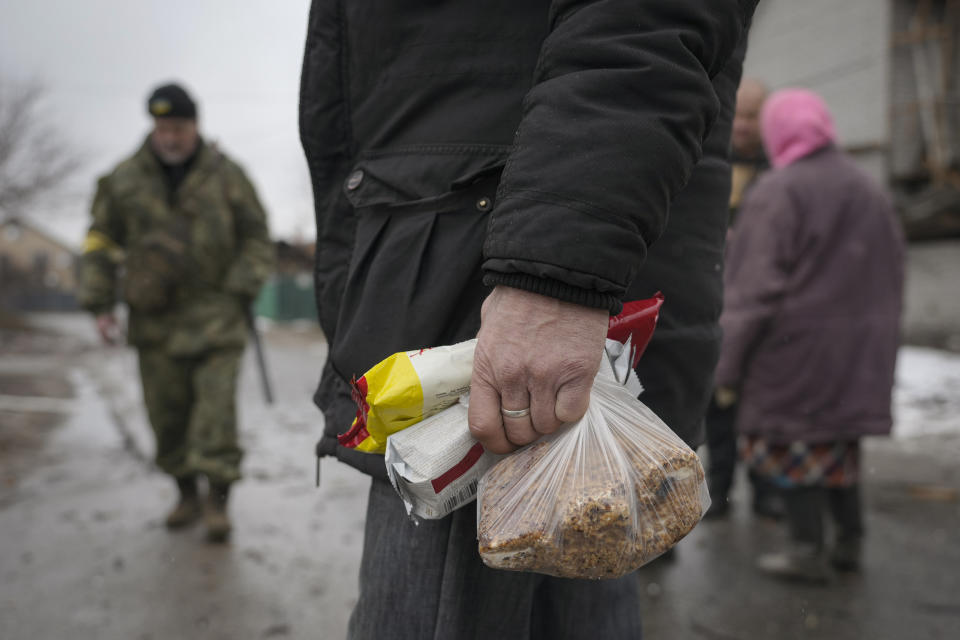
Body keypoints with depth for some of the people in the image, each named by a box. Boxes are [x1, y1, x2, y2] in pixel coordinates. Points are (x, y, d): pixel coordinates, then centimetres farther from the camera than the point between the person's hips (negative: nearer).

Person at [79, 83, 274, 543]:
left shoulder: (225, 175, -1)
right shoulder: (125, 180, 3)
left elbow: (256, 238, 5)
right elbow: (100, 242, 9)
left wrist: (240, 291, -6)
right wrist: (100, 304, 2)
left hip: (214, 312, -2)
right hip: (156, 316, 3)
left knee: (216, 403, -9)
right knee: (167, 410, 7)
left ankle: (218, 501, -1)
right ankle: (187, 494, 24)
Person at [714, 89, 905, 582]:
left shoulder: (776, 194, -12)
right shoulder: (869, 192, 10)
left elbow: (752, 287, -17)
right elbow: (891, 278, 13)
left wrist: (729, 364, -13)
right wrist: (877, 350, 19)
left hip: (794, 346, -7)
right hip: (857, 349, 7)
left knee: (789, 440, 4)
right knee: (838, 439, 18)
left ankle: (808, 550, 7)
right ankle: (850, 541, 23)